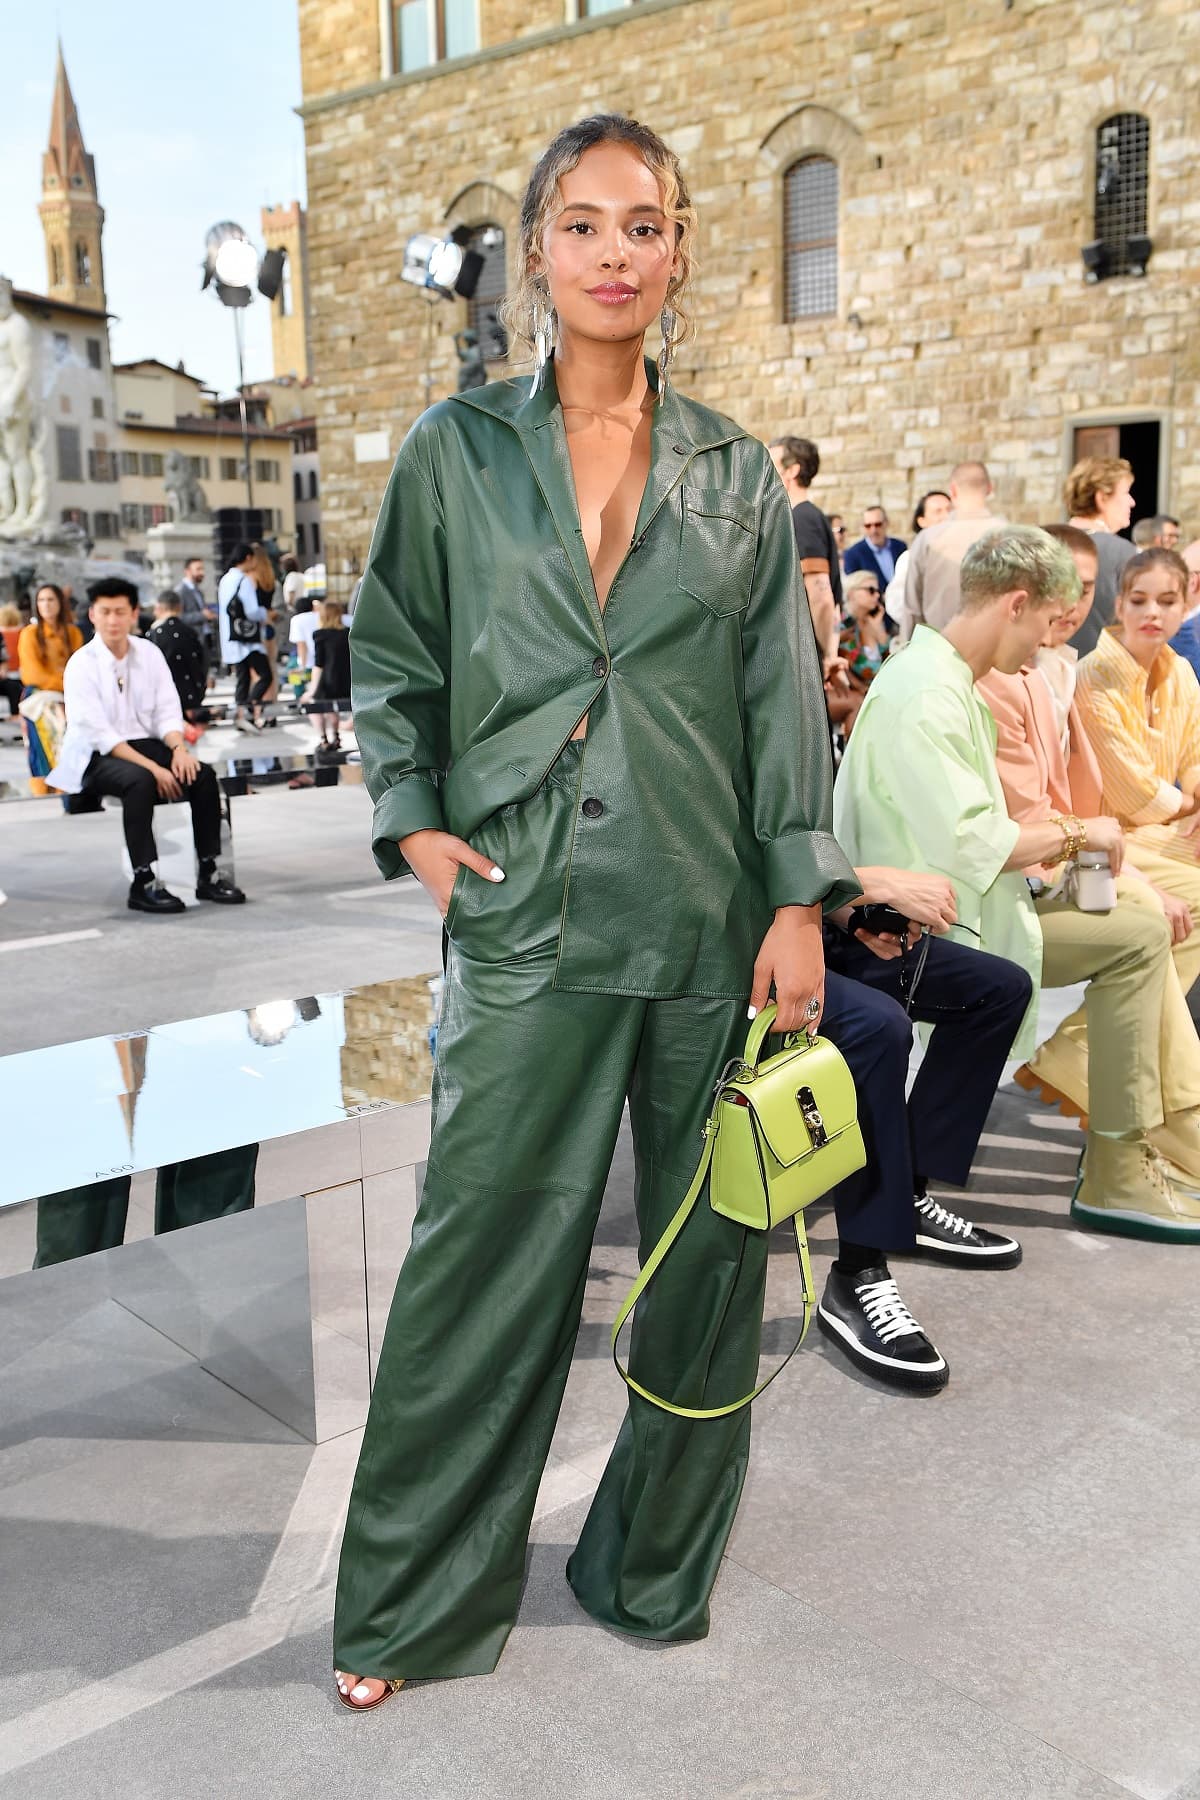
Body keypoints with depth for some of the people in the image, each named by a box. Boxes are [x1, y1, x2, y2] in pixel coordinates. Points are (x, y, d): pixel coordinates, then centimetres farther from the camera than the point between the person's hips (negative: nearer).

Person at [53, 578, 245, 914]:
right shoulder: (81, 665, -11)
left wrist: (179, 748, -19)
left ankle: (208, 874, -13)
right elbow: (99, 734, -18)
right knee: (140, 781, -36)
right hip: (97, 758, -5)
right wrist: (153, 768, -26)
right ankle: (143, 884, -30)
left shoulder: (149, 653, 4)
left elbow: (167, 712, 3)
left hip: (146, 744, 5)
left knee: (203, 773, -20)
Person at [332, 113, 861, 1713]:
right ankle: (412, 1604, 22)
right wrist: (414, 820, -2)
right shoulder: (456, 452, 5)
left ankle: (659, 1568, 32)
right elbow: (389, 661, 11)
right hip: (526, 919, -1)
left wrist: (801, 904, -1)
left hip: (710, 922, 2)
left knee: (707, 1252, 10)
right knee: (484, 1255, 3)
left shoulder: (736, 474, 8)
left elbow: (784, 700, 5)